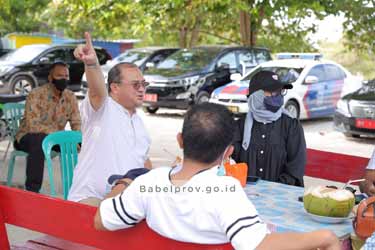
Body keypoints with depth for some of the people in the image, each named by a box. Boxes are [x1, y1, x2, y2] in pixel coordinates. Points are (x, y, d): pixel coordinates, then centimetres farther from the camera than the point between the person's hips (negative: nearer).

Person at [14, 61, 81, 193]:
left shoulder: (70, 97, -3)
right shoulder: (36, 94, -20)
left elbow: (76, 123, -1)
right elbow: (32, 125, -29)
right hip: (28, 136, -5)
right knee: (39, 140, -38)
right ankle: (32, 189, -34)